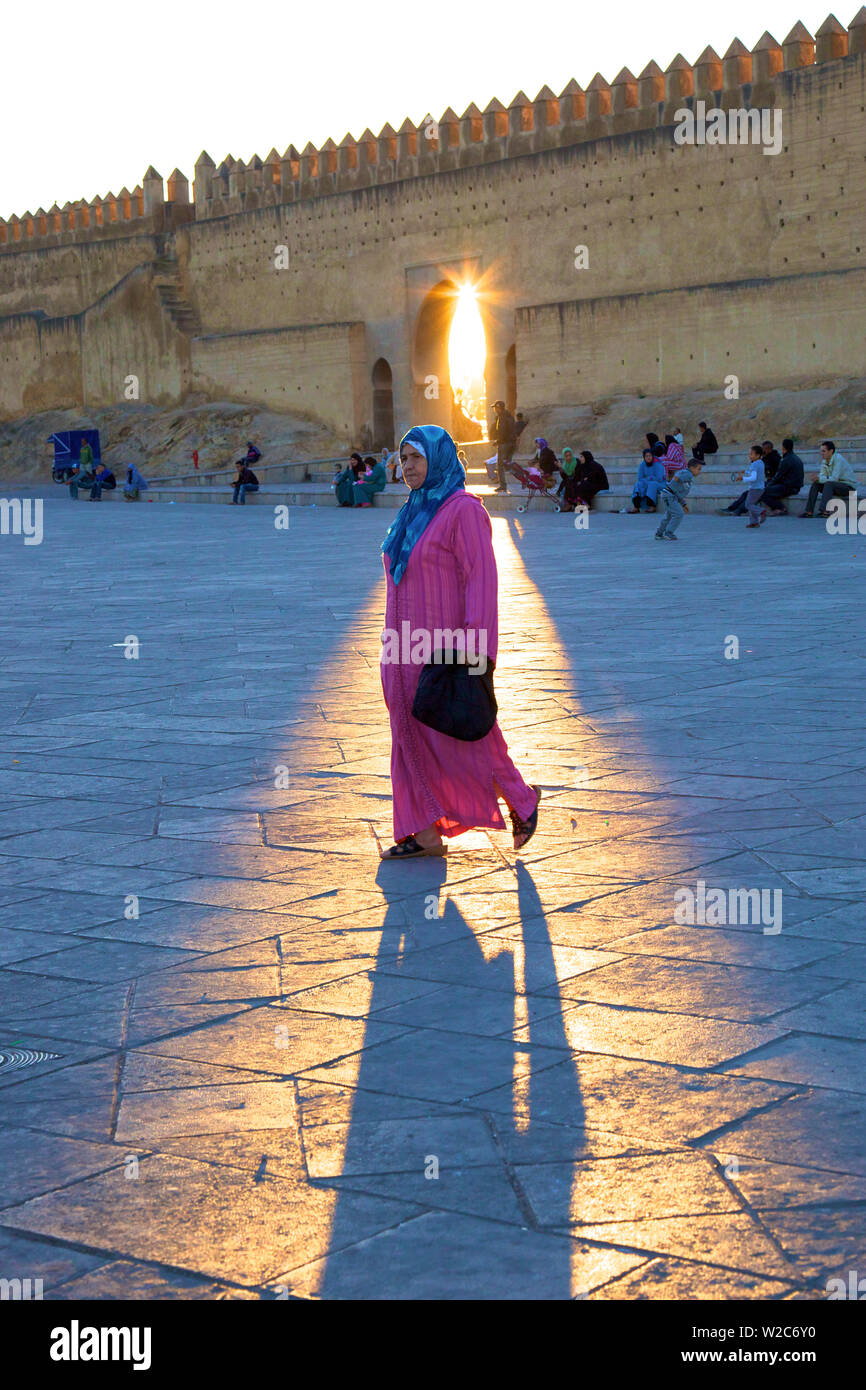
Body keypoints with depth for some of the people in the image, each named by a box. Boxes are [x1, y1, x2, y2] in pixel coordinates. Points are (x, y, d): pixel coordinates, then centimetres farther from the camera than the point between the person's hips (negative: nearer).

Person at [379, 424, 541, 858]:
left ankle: (522, 799, 20)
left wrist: (473, 651, -22)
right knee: (410, 737, 6)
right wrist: (398, 644, 17)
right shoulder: (416, 512, 13)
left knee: (461, 740, -1)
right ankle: (424, 833, 11)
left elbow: (481, 580, -17)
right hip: (409, 648, 8)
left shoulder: (463, 510, -13)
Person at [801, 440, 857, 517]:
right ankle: (809, 511, -18)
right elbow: (822, 476, -2)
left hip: (849, 487, -8)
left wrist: (819, 478, -27)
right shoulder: (824, 461, 2)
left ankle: (823, 511, -43)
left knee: (828, 483, -33)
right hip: (836, 487, 8)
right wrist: (816, 478, -24)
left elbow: (834, 478, -27)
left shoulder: (838, 459, -22)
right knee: (815, 484, -10)